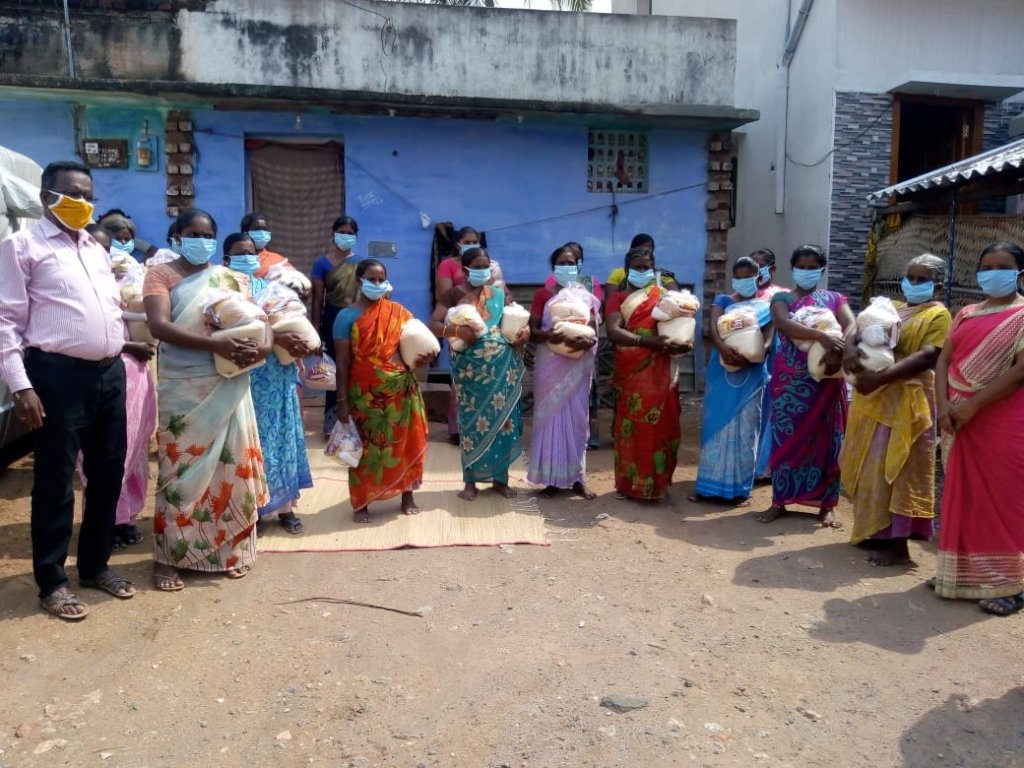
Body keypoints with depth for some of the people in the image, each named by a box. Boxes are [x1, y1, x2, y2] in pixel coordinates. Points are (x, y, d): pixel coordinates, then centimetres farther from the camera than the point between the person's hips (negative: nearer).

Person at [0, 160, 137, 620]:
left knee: (108, 472, 14)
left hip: (110, 373, 7)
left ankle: (95, 565, 30)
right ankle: (52, 581, 18)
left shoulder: (96, 248, 19)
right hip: (58, 375, -7)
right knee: (55, 479, 3)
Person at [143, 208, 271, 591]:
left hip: (229, 388, 4)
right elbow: (159, 325, -15)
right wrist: (216, 345, -26)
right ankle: (169, 557, 11)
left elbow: (260, 320, 8)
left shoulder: (232, 279, 13)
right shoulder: (161, 274, 0)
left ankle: (229, 550, 19)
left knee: (231, 467, 6)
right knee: (181, 470, 0)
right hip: (182, 390, -3)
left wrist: (262, 347, -16)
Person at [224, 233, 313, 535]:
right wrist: (278, 338, -29)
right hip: (246, 377, -5)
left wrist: (301, 343, -7)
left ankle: (285, 506, 17)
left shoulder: (269, 287, 14)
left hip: (278, 375, 5)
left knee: (281, 435, 8)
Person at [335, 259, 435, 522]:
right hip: (366, 393, -3)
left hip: (401, 390, 3)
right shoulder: (347, 316, -3)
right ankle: (361, 502, 17)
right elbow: (342, 362, -6)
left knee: (404, 443, 10)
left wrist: (424, 356, -12)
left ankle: (407, 496, 25)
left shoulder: (398, 312, 7)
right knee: (367, 446, 5)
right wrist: (342, 401, -9)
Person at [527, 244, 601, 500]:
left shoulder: (586, 296, 8)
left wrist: (584, 342, -19)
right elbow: (532, 330, -3)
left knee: (577, 418, 4)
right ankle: (550, 478, 5)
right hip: (550, 365, -1)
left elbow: (593, 333, 4)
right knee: (550, 416, -1)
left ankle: (577, 478, 12)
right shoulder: (543, 294, 4)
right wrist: (547, 335, -24)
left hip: (578, 365, 2)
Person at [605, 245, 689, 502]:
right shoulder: (618, 298, 6)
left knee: (658, 425, 2)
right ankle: (628, 483, 13)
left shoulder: (665, 294, 10)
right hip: (629, 372, 0)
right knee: (630, 426, 4)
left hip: (659, 372, 1)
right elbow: (613, 331, -11)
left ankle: (657, 483, 12)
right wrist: (648, 341, -23)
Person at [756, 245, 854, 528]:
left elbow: (852, 327, -7)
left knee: (826, 438, 3)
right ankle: (780, 501, 11)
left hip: (826, 379, 1)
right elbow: (784, 324, -16)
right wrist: (821, 336, -30)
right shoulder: (782, 298, 6)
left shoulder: (835, 299, 11)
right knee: (787, 437, 1)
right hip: (790, 378, -1)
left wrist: (838, 352, -28)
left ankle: (827, 505, 12)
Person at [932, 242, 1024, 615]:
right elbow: (944, 361, 8)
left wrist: (972, 405, -17)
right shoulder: (966, 314, 14)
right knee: (964, 498, 11)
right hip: (964, 421, 6)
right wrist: (944, 405, -8)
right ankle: (965, 572, 21)